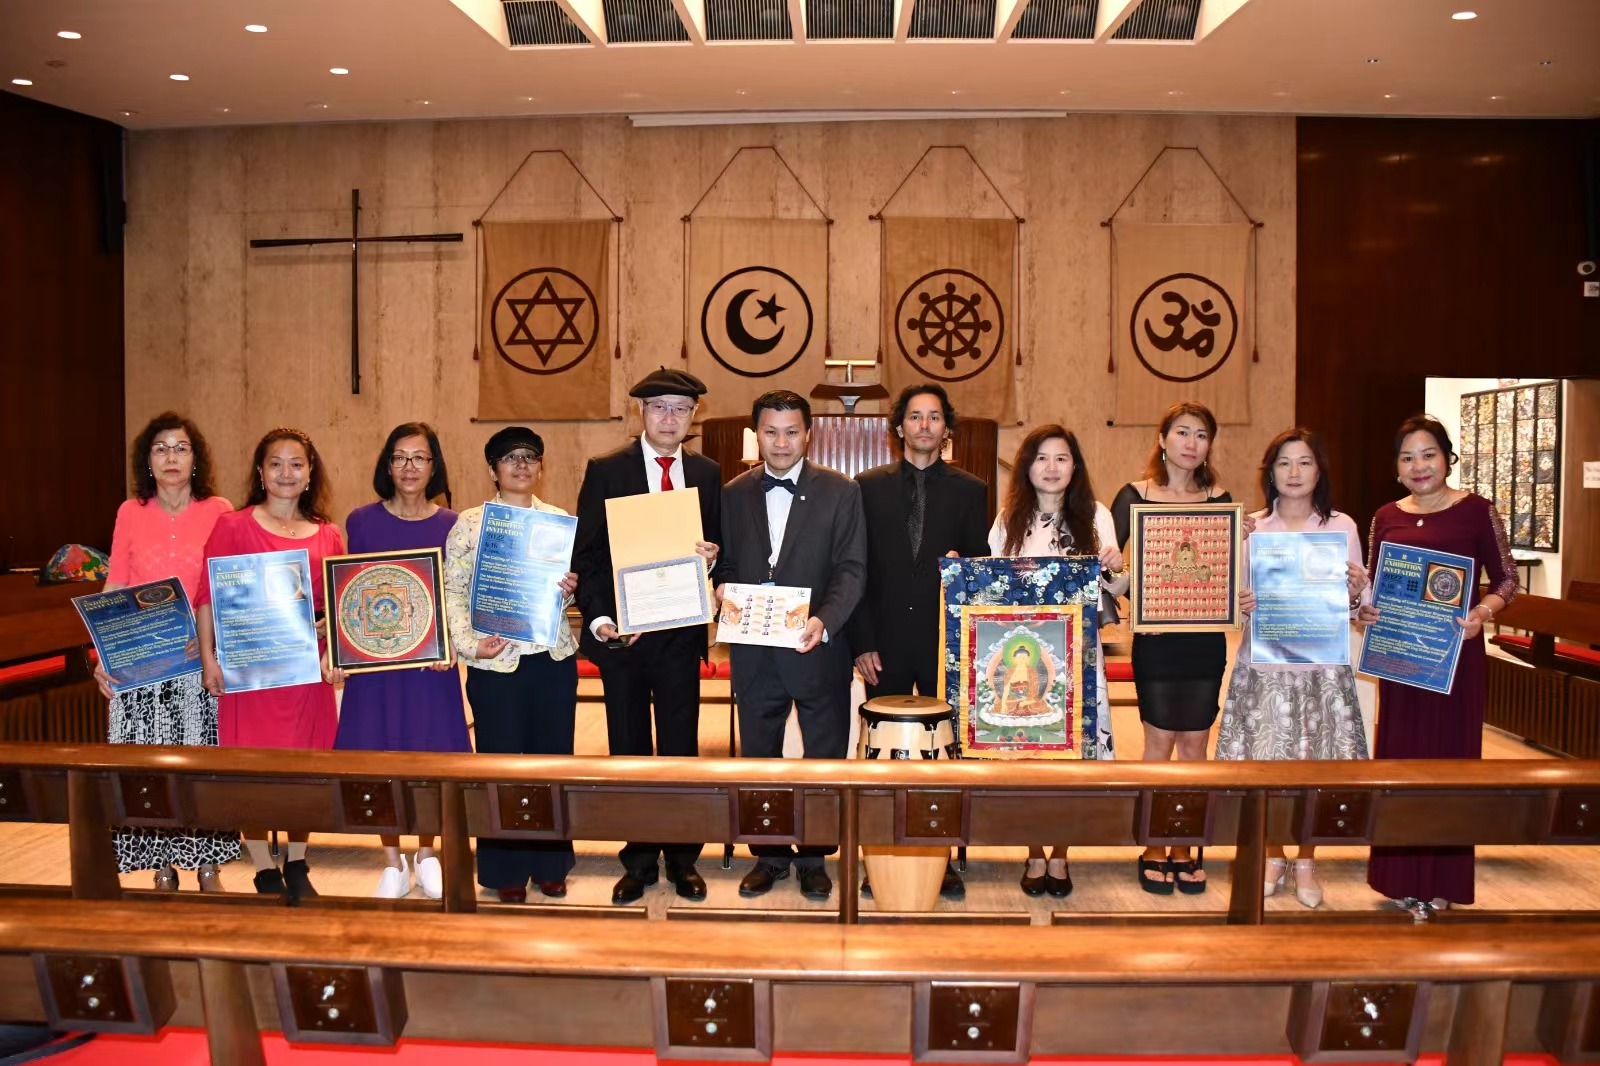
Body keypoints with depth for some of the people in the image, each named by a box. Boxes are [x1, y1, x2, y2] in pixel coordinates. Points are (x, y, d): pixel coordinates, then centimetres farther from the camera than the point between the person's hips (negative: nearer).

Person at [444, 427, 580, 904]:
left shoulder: (560, 520, 8)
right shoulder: (469, 523, 0)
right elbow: (453, 592, -1)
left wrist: (570, 590, -8)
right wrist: (469, 645, -12)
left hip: (554, 658, 3)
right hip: (495, 660, -2)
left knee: (554, 757, 8)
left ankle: (550, 864, 23)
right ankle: (507, 871, 18)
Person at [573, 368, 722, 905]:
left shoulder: (707, 474, 6)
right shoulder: (605, 471, -1)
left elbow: (719, 547, 12)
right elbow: (587, 554, -3)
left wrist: (712, 557, -12)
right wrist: (599, 618, -14)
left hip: (681, 633, 1)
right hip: (620, 633, -1)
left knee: (681, 750, 8)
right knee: (628, 750, 9)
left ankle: (682, 858, 21)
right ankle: (639, 860, 22)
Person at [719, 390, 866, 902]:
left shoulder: (840, 492, -3)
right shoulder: (733, 494, 6)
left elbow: (852, 569, -8)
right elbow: (726, 564, 10)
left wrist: (824, 620, -23)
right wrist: (723, 590, -12)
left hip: (818, 649, -2)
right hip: (753, 652, 2)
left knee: (824, 757, 9)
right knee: (758, 756, 13)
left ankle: (813, 856, 26)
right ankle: (769, 854, 29)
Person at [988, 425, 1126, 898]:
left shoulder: (1095, 516, 5)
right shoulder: (1009, 521, 6)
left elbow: (1112, 590, 5)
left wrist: (1117, 569, -16)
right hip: (1022, 653, 0)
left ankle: (1059, 857, 19)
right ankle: (1035, 855, 20)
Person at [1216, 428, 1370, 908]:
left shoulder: (1342, 527, 4)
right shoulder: (1250, 527, 4)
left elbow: (1354, 606, 7)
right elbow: (1236, 596, 7)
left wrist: (1355, 596, -15)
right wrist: (1241, 605, -14)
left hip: (1321, 662, 0)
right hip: (1263, 660, 0)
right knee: (1264, 763, 3)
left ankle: (1306, 861, 23)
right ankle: (1273, 858, 23)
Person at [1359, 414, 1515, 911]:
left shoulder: (1476, 510, -4)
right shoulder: (1386, 517, 7)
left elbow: (1506, 579, -3)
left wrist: (1481, 612, -20)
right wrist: (1364, 611, -7)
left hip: (1453, 652, -4)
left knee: (1447, 753, 4)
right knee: (1399, 753, 9)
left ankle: (1441, 883, 16)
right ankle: (1402, 875, 21)